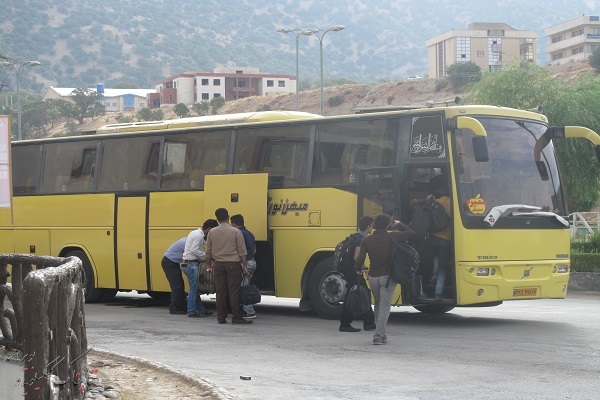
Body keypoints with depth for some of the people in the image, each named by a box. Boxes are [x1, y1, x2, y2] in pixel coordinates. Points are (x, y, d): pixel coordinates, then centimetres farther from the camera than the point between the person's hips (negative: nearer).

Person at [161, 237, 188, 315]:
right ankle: (173, 308, -7)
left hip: (173, 262, 10)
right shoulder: (186, 243, -25)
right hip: (168, 263, -10)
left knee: (180, 285, 10)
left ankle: (182, 306, 14)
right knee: (176, 285, -10)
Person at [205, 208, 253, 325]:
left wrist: (208, 264, 20)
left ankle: (221, 317, 8)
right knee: (234, 291, -3)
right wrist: (245, 265, 2)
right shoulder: (236, 232, -6)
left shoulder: (212, 232, 2)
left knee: (220, 291, 6)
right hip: (233, 264, -3)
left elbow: (208, 251, 8)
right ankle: (236, 317, -3)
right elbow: (242, 251, -5)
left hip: (219, 264, 3)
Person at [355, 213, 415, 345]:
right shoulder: (392, 237, -7)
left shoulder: (366, 240, 0)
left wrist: (358, 269, 15)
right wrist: (399, 225, 18)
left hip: (373, 277, 4)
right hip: (387, 277, -3)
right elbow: (411, 233, 2)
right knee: (385, 306, -2)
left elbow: (360, 259, -5)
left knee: (378, 304, 21)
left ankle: (380, 333, 26)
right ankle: (378, 336, -11)